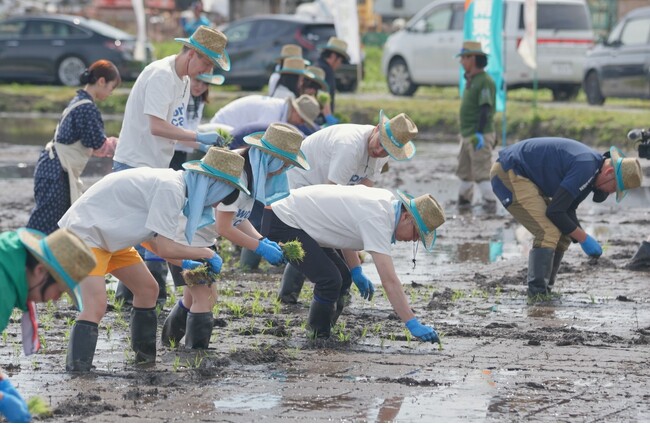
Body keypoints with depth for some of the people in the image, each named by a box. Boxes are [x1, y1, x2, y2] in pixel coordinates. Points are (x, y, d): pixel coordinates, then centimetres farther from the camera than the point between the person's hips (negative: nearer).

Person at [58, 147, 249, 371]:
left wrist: (185, 264, 5)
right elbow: (164, 248, -23)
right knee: (96, 307, -23)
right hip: (85, 232, -11)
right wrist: (206, 254, -11)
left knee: (148, 289, 15)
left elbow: (151, 239, 12)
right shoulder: (171, 188, -25)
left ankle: (146, 360, 26)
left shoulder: (174, 182, 6)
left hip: (108, 234, 11)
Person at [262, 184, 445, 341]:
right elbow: (389, 281, -33)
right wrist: (413, 325, -34)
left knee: (342, 279, 10)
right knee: (330, 280, -20)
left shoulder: (387, 199, 1)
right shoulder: (377, 220, -27)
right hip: (281, 224, -10)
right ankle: (320, 338, 0)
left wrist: (357, 272, 13)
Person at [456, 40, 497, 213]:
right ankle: (464, 200, 25)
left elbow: (485, 109, -22)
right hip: (466, 134, 10)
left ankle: (490, 202, -5)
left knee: (481, 172, -9)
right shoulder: (470, 80, 14)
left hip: (480, 136, -10)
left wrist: (479, 133, -27)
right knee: (465, 171, 16)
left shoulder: (485, 81, -15)